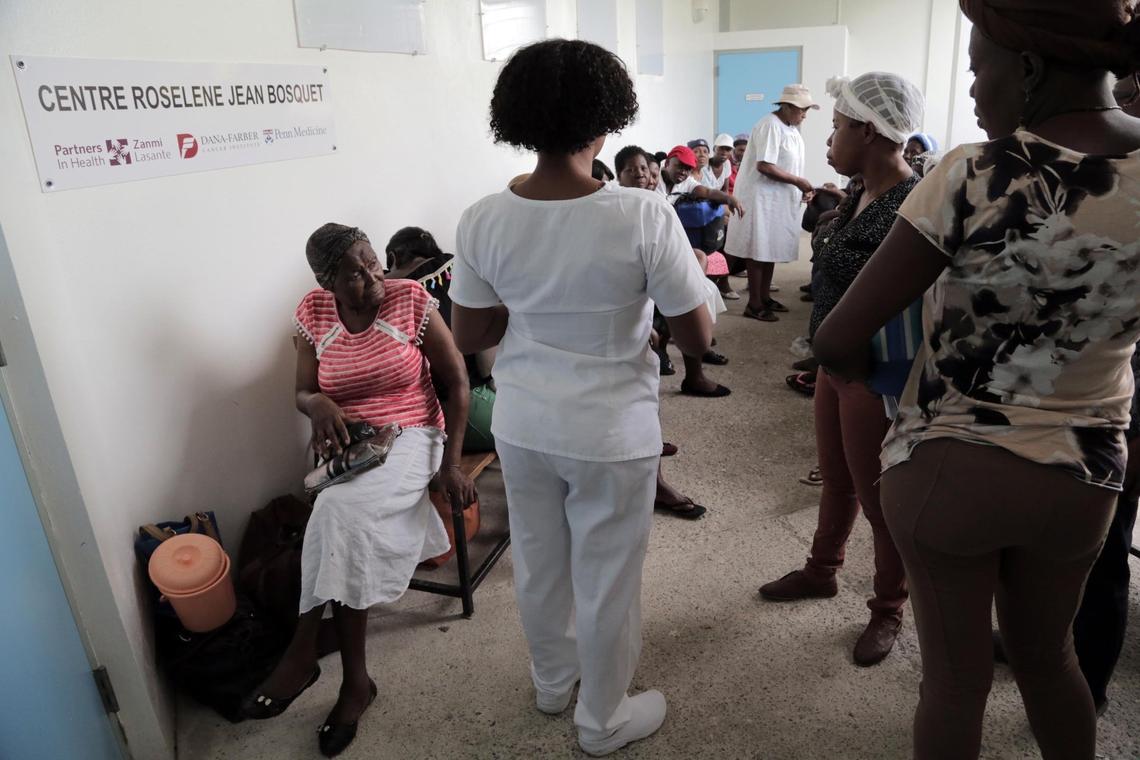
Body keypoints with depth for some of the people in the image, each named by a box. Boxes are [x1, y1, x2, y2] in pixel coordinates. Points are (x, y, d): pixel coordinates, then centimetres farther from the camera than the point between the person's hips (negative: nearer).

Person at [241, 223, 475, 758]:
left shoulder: (411, 299, -8)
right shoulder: (313, 314, 1)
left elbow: (457, 382, -5)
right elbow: (303, 393, 9)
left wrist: (451, 463, -11)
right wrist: (319, 404, -17)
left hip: (409, 437, -3)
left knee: (341, 513, -31)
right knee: (348, 531, -26)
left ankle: (302, 654, -15)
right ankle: (354, 680, -12)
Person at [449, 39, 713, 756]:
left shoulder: (483, 220, -10)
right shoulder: (644, 216, -20)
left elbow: (471, 336, -1)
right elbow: (699, 340, -13)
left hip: (522, 425, 4)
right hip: (611, 432, -3)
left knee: (539, 563, 24)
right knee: (607, 580, 16)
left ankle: (553, 681, 50)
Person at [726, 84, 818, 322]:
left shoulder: (790, 129, 12)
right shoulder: (770, 126, -16)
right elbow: (765, 167, -24)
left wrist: (802, 189, 2)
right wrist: (799, 182, -16)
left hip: (779, 199, 9)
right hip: (762, 198, -9)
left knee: (771, 249, 14)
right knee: (759, 250, -4)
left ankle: (764, 296, 25)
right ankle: (754, 304, 3)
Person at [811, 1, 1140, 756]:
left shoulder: (974, 177, -21)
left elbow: (839, 341, -18)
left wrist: (868, 372, 2)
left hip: (947, 466, -4)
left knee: (956, 675, 16)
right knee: (1045, 653, 28)